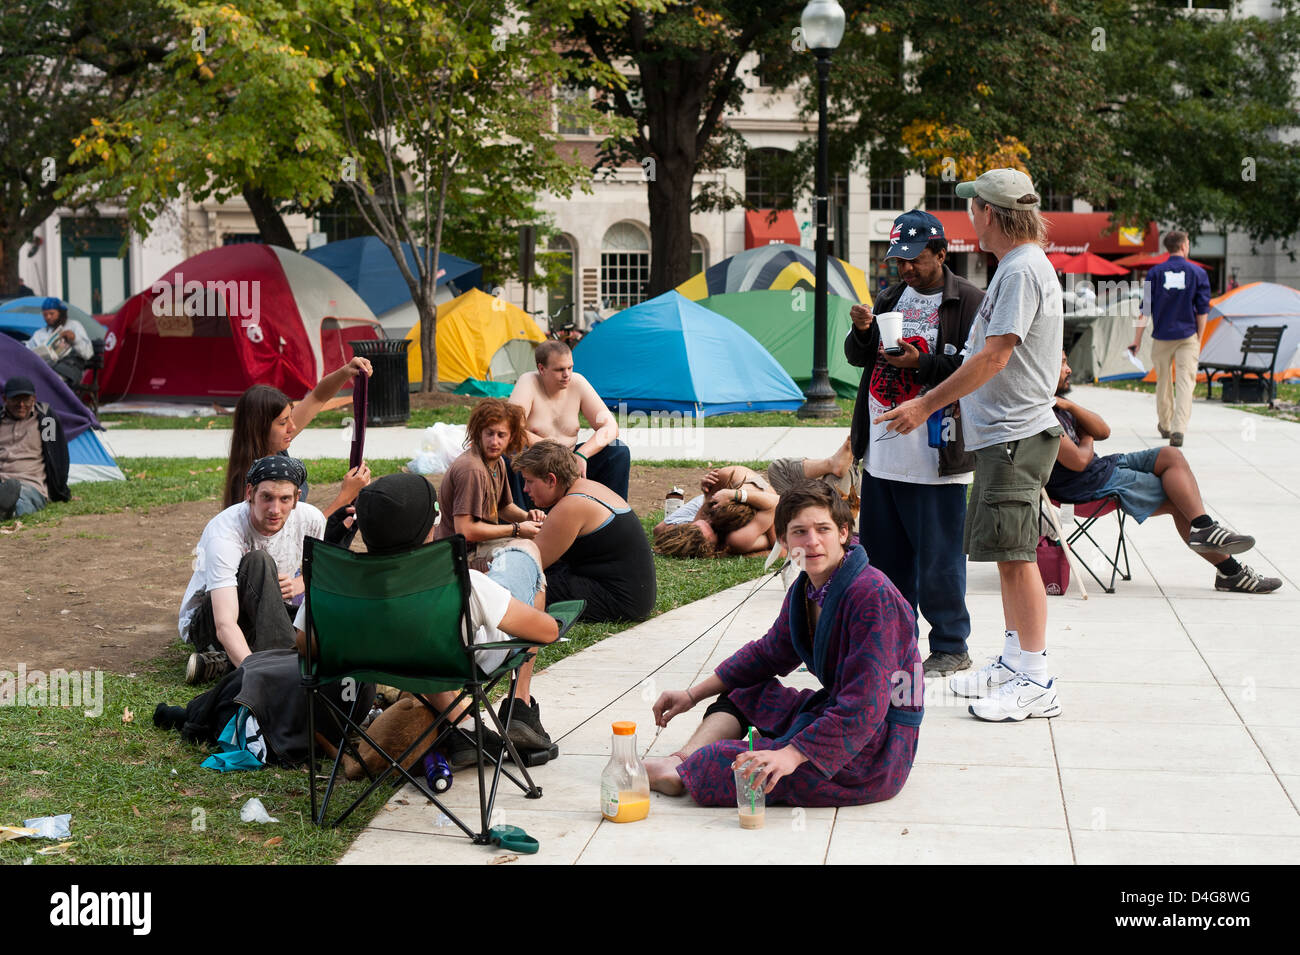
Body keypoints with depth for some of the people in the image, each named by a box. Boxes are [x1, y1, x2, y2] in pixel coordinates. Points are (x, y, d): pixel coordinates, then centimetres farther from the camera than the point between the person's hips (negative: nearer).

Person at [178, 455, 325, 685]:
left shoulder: (311, 520, -13)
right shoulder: (223, 533, -30)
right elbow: (225, 626, -41)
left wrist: (300, 584, -13)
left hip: (264, 618, 5)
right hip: (206, 623, -5)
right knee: (258, 561, -34)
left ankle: (224, 663, -22)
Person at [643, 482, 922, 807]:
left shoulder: (873, 595, -23)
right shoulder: (804, 590, 3)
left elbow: (865, 705, -29)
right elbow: (769, 653, 21)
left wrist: (793, 754, -34)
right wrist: (693, 695, 18)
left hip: (876, 751, -9)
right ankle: (683, 759, -9)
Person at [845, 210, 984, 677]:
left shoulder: (970, 302, -7)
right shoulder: (890, 299, 15)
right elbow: (857, 358, 19)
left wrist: (921, 364, -21)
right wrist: (861, 331, -2)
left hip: (936, 458, -7)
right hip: (882, 452, 7)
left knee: (939, 556, -1)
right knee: (884, 552, 14)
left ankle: (951, 646, 12)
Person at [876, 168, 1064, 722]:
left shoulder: (1024, 269, -15)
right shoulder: (1016, 266, 17)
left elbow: (994, 356, -19)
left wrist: (927, 404, -14)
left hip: (1016, 436, -10)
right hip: (1002, 433, 10)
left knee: (1015, 553, -9)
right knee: (1009, 553, 15)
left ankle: (1036, 683, -5)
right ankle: (1014, 662, 25)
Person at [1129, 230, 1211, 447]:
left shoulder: (1155, 273, 1)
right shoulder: (1198, 273, -1)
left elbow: (1145, 309, 0)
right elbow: (1202, 310, 0)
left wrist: (1137, 339, 4)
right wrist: (1199, 339, 9)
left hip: (1162, 336, 2)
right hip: (1188, 336, -2)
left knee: (1163, 382, 15)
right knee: (1185, 382, -5)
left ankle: (1165, 426, 29)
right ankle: (1179, 430, -18)